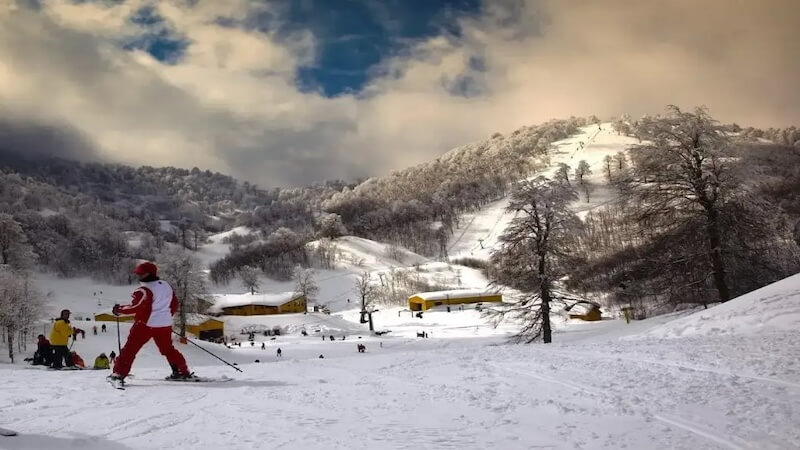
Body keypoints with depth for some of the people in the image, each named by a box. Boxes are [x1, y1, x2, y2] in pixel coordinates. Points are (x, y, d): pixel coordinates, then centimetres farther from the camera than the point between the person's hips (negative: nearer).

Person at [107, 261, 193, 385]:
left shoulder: (145, 290, -15)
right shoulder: (167, 286, 9)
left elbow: (135, 307, -19)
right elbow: (174, 304, 17)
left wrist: (119, 309, -5)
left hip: (146, 325, -7)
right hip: (165, 325, 7)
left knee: (130, 349, 4)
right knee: (168, 349, 20)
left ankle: (119, 373, 0)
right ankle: (183, 371, 19)